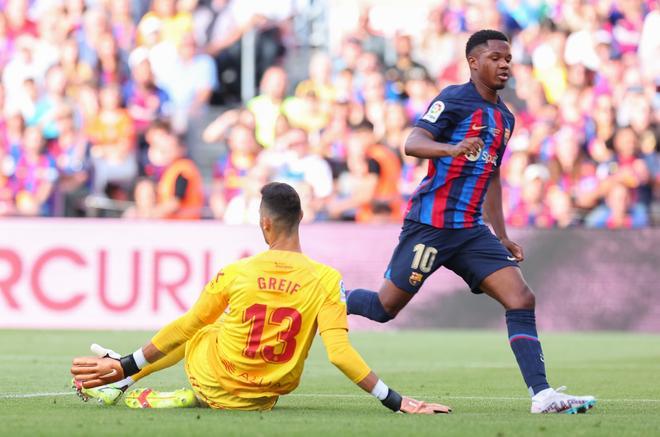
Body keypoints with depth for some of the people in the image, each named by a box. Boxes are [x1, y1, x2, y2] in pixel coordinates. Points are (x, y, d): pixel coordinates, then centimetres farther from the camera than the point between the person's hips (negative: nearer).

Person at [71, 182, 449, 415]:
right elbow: (340, 352, -24)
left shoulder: (236, 273, -13)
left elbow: (185, 328, -3)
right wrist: (397, 402, -20)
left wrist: (127, 366, 10)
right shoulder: (326, 280, -17)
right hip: (261, 400, 1)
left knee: (197, 334, 31)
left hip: (212, 381, -1)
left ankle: (122, 380, 36)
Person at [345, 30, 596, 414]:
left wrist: (502, 236, 26)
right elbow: (413, 143, -21)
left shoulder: (504, 117, 17)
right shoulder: (455, 100, -8)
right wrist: (452, 148, -41)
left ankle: (542, 395, -14)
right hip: (430, 222, -7)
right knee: (385, 307, -1)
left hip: (471, 230, 7)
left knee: (521, 299, -9)